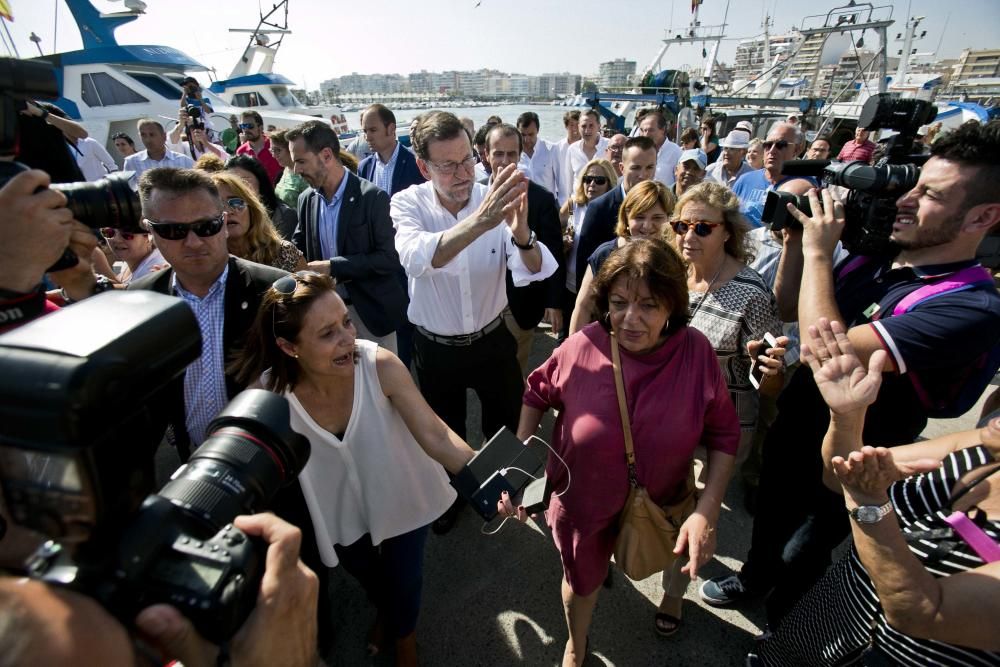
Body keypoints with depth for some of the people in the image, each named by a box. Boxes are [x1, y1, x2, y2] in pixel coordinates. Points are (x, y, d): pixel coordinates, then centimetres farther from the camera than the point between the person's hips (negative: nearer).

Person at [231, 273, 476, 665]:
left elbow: (433, 434, -35)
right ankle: (384, 612, 70)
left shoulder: (381, 366, -34)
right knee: (364, 574, 30)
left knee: (403, 578, 21)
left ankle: (404, 633, 60)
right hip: (342, 511, 2)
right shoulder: (268, 393, -28)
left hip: (400, 498, -1)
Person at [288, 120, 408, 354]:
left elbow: (388, 258, -18)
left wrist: (332, 267, -21)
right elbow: (299, 247, 15)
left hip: (370, 310, -5)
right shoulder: (306, 199, 4)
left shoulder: (373, 197, -14)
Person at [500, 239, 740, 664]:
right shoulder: (580, 350, -25)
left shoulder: (696, 353, -23)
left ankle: (673, 591, 75)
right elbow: (537, 393, -5)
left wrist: (708, 510, -21)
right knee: (581, 579, 25)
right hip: (584, 501, 0)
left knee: (682, 557, 33)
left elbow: (723, 434, -12)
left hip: (664, 500, 1)